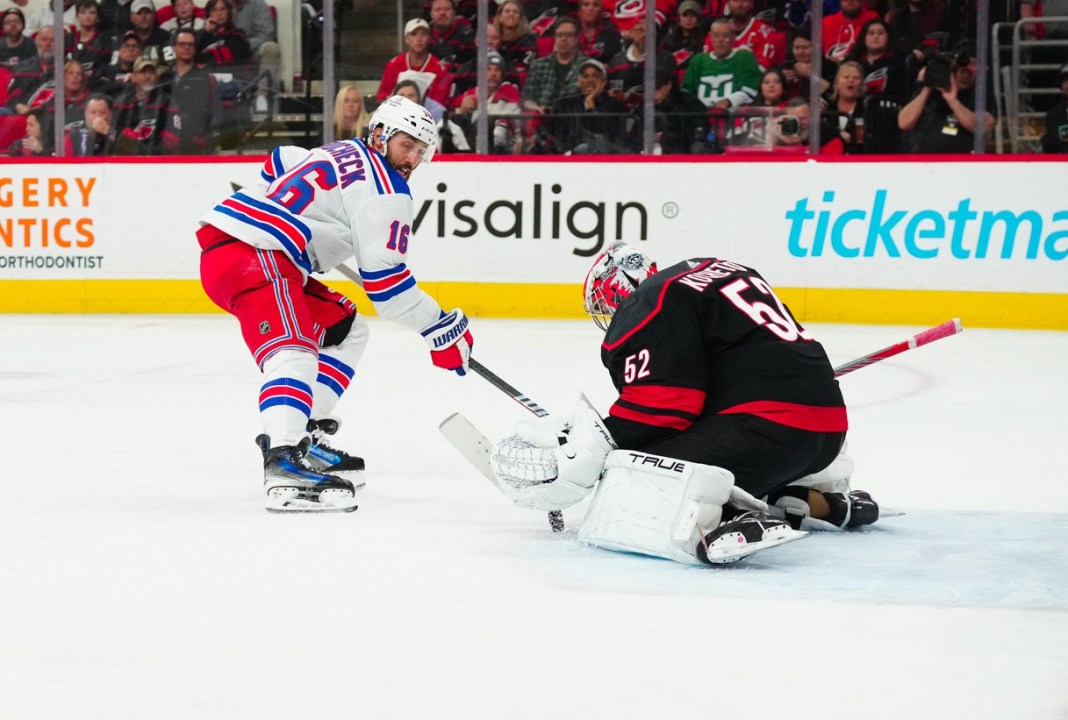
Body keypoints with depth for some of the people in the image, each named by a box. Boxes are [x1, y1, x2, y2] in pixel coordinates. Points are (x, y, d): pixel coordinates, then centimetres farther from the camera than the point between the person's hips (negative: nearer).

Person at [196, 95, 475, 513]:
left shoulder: (342, 152, 22)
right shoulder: (383, 189, -7)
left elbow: (277, 164, 39)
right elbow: (384, 278, -11)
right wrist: (440, 327, -3)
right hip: (250, 256, -11)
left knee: (343, 330, 22)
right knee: (293, 351, -30)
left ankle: (303, 434, 15)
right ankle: (285, 467, -51)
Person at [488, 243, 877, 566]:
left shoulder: (649, 306, -1)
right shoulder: (721, 270, 26)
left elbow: (659, 407, -14)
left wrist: (586, 451, -14)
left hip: (765, 424, -10)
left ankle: (745, 524, -33)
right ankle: (829, 504, 18)